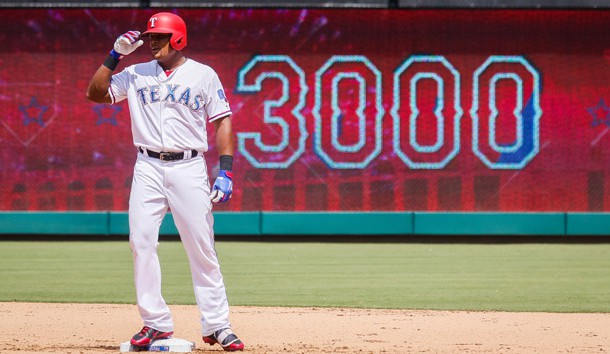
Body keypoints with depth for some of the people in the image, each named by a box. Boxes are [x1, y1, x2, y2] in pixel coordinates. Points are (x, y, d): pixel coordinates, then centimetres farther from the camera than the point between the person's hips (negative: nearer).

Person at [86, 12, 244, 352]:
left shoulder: (203, 75, 4)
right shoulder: (136, 74, 11)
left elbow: (223, 121, 2)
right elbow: (96, 94, 7)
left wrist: (225, 172, -7)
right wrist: (115, 56, -2)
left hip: (190, 168, -3)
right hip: (148, 168, 3)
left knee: (202, 247, -5)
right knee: (142, 242, -6)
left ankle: (217, 326, -1)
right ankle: (156, 323, 1)